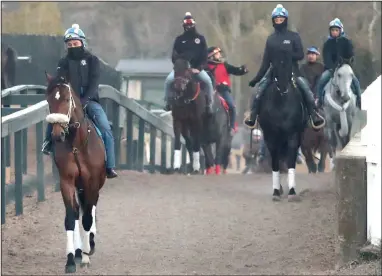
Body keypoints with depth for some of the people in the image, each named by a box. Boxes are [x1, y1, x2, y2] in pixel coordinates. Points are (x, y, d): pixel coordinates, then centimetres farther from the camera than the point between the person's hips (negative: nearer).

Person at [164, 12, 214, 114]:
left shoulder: (200, 38, 6)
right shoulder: (179, 39, 7)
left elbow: (204, 56, 2)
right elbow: (174, 55, 7)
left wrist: (199, 68, -12)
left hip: (196, 68, -1)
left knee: (208, 81, -26)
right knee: (168, 80, -23)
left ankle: (209, 104, -15)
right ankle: (167, 102, -7)